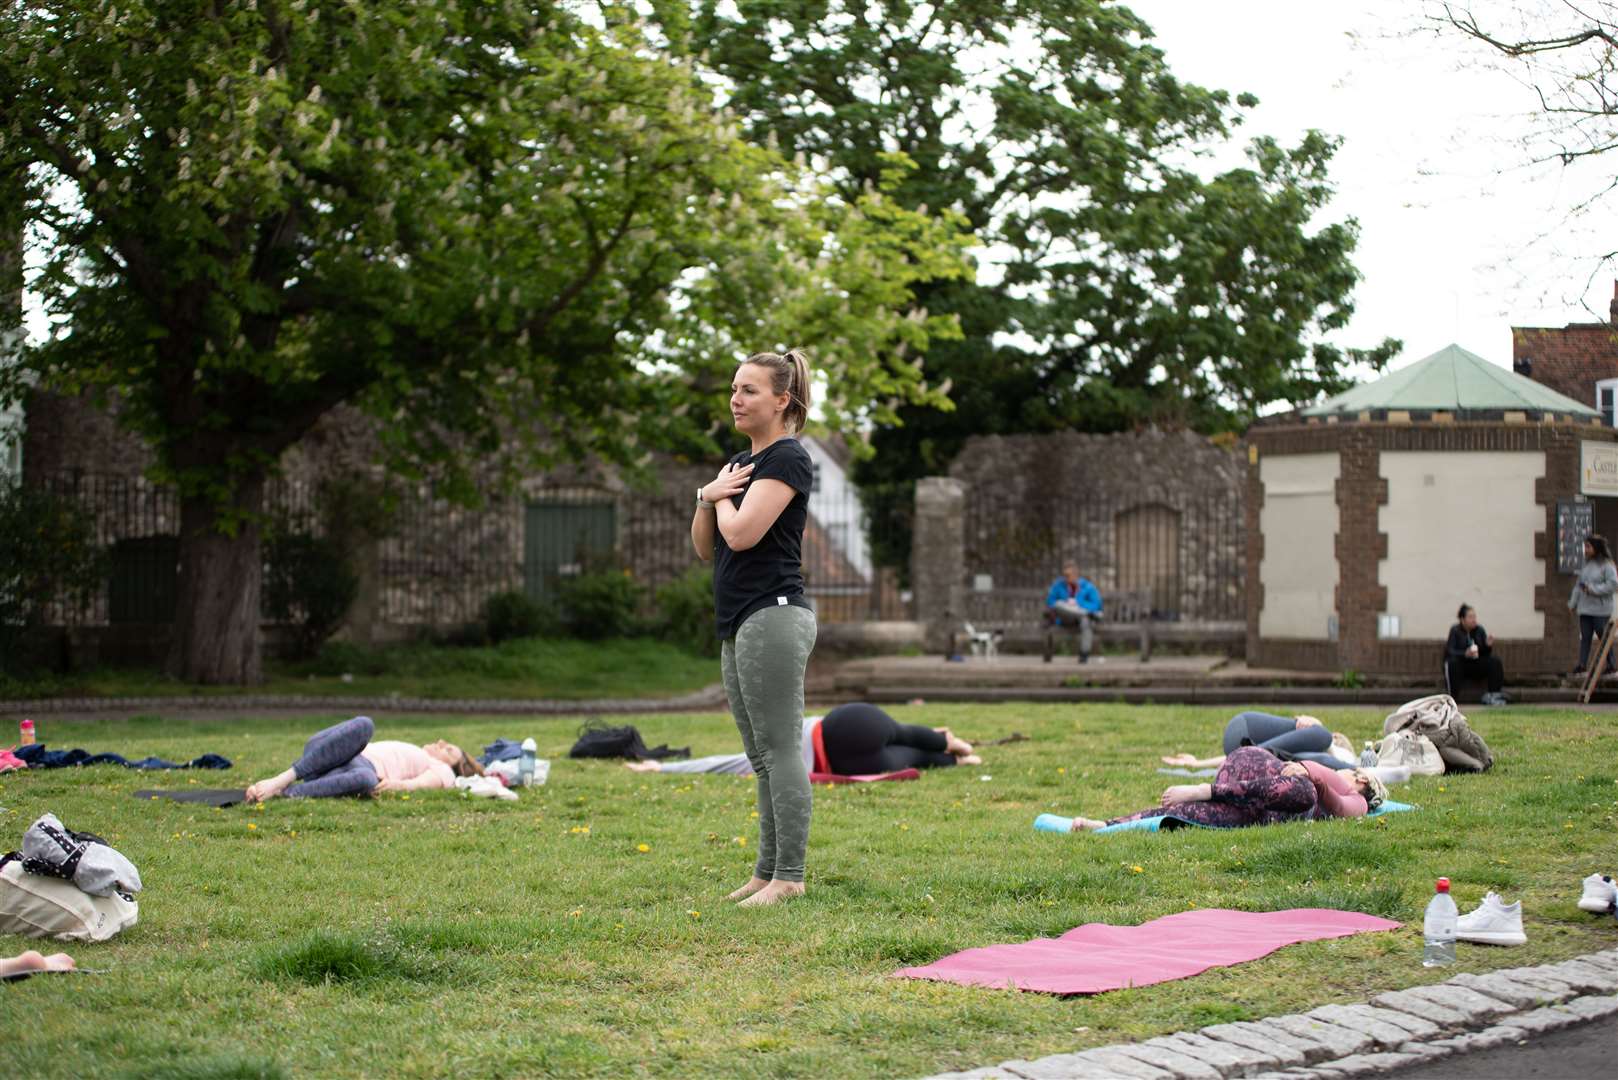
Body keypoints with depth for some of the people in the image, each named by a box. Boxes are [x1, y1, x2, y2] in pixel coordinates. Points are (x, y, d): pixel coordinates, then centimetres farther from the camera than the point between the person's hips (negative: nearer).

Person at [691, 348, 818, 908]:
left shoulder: (788, 459, -10)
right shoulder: (741, 462, 18)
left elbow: (741, 533, -21)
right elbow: (705, 546, 18)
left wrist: (724, 494, -1)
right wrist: (707, 497, 0)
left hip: (774, 617, -10)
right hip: (739, 624, 10)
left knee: (780, 751, -7)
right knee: (763, 757, 13)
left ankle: (789, 877, -5)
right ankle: (767, 871, 18)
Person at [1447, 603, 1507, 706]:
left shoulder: (1480, 631, 4)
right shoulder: (1455, 631, -7)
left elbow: (1486, 654, 4)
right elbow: (1450, 651, -20)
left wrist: (1488, 646, -19)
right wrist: (1465, 654, -38)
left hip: (1476, 665, 4)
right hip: (1460, 664, -4)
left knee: (1495, 661, -19)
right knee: (1452, 662, -37)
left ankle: (1493, 695, -18)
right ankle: (1452, 698, -35)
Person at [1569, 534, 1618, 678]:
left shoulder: (1606, 565, -8)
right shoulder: (1587, 565, 13)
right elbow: (1578, 585, 17)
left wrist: (1594, 589, -18)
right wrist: (1573, 603, 15)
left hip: (1600, 609, -6)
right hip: (1585, 608, 6)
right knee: (1585, 637, 3)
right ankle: (1582, 664, 3)